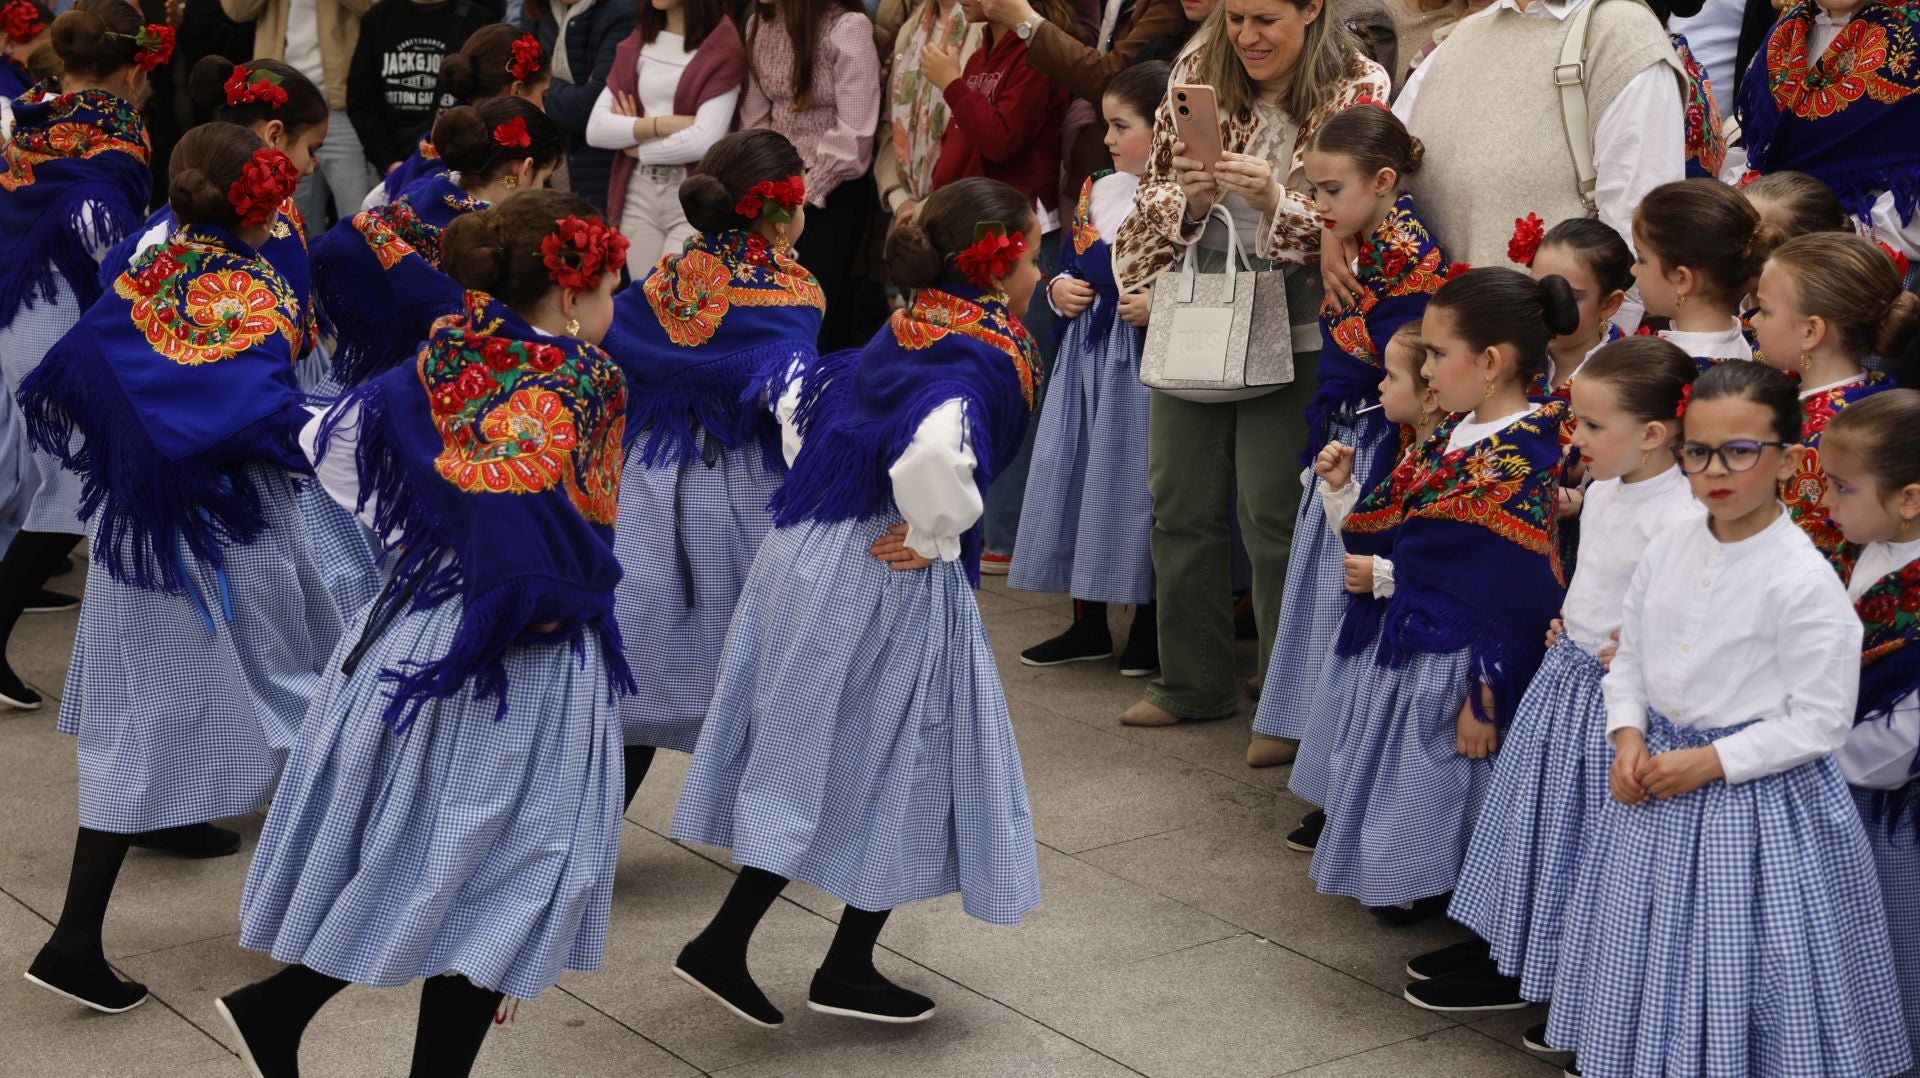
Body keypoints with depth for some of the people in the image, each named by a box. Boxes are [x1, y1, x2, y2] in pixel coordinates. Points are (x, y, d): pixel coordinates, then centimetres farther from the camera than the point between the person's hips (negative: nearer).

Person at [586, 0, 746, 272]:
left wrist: (636, 146, -3)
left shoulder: (723, 45, -6)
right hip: (638, 196, 5)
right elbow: (596, 129, 2)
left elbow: (705, 140, -17)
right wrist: (664, 124, -12)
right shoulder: (637, 42, 12)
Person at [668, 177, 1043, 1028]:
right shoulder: (986, 357, -17)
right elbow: (935, 451, -37)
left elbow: (802, 404, 20)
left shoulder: (901, 334, 9)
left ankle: (724, 945, 16)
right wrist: (936, 535, -20)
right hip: (891, 585, -8)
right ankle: (848, 971, 18)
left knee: (809, 765, 15)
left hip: (806, 553, 8)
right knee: (896, 767, 8)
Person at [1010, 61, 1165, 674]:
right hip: (1089, 351, 8)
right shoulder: (1099, 192, 12)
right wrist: (1059, 288, 3)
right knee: (1075, 476, 9)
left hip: (1150, 356, -7)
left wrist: (1161, 304, -24)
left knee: (1139, 482, -2)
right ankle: (1088, 624, 22)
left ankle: (1149, 627, 15)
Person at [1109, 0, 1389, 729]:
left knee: (1273, 512, -5)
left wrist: (1277, 201, -26)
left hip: (1292, 328, -5)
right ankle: (1194, 683, 25)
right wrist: (1188, 199, -15)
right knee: (1179, 501, 10)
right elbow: (1153, 192, 7)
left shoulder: (1357, 93, -8)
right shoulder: (1197, 74, 3)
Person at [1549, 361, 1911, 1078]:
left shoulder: (1803, 580, -20)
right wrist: (1628, 736, -4)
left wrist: (1709, 761, -18)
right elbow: (1629, 659, 12)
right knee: (1653, 957, 18)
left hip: (1760, 795, -6)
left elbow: (1819, 721, -19)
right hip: (1658, 777, 6)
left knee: (1744, 960, 4)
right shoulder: (1666, 552, 0)